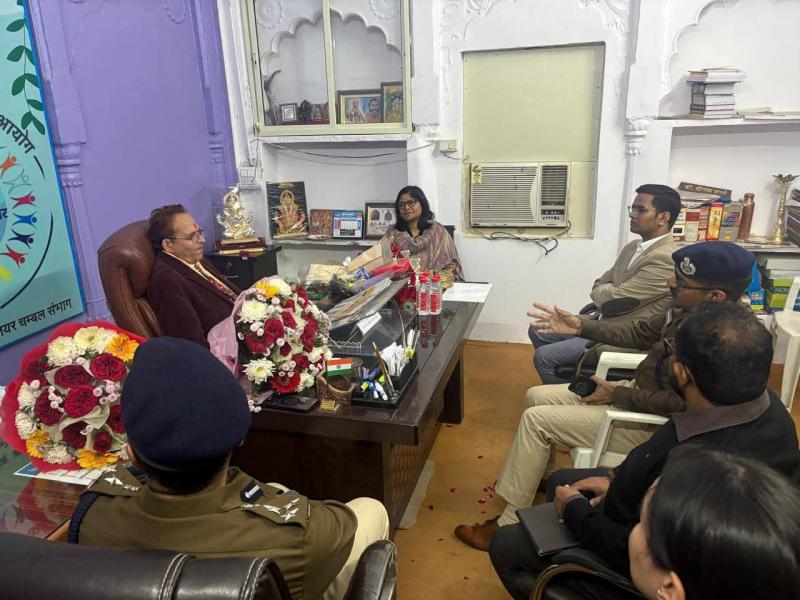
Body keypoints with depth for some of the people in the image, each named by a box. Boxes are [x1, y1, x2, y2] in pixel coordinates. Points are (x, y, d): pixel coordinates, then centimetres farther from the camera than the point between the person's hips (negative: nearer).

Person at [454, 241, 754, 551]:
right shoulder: (690, 310, -3)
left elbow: (679, 403, -29)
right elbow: (639, 332, 9)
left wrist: (615, 395, -18)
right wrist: (580, 327, 0)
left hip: (650, 424, -9)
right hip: (636, 390, 9)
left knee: (536, 419, -14)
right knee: (536, 396, 8)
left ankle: (509, 523, 0)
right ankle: (544, 477, 29)